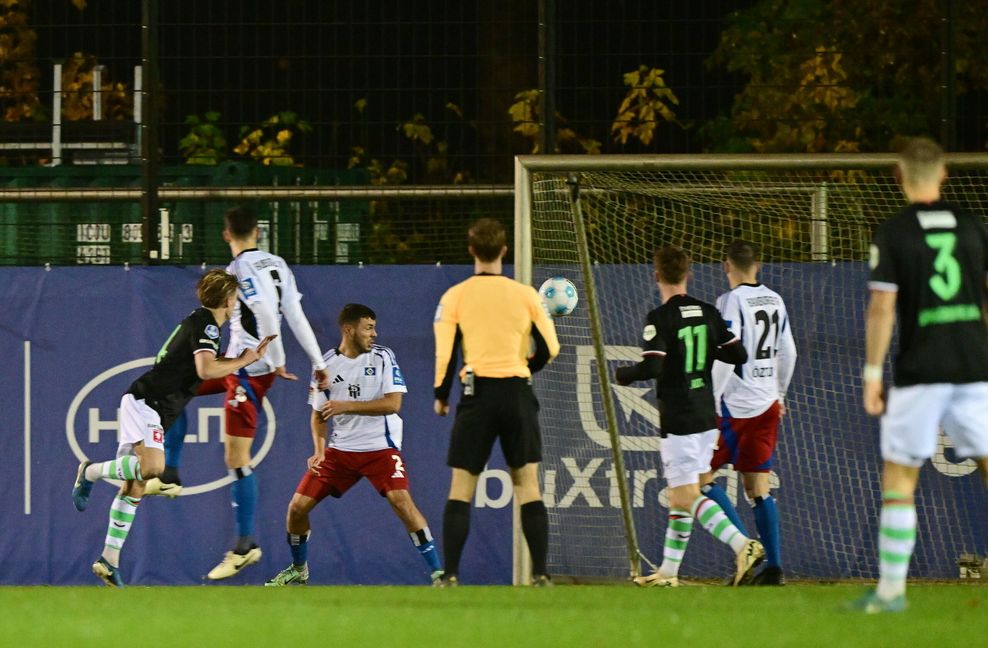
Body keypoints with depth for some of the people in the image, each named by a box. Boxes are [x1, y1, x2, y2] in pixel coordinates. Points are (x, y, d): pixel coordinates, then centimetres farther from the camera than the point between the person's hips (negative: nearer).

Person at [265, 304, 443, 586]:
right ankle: (298, 570, 25)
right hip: (340, 450, 3)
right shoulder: (326, 364, 2)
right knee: (297, 506, -1)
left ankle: (437, 571, -20)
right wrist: (319, 451, -7)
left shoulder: (383, 357, -5)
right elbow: (318, 414, 10)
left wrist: (346, 406, -22)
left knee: (401, 499, -26)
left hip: (381, 448, -3)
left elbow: (393, 403, -14)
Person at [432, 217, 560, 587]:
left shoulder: (454, 297, -1)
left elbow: (444, 353, -2)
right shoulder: (525, 295, 3)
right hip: (518, 393, 1)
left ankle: (450, 575, -4)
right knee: (528, 485, 6)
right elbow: (550, 348, 6)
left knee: (461, 487, 3)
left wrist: (441, 396, 13)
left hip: (477, 393, -1)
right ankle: (540, 574, -1)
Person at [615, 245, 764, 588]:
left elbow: (651, 367, -23)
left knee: (688, 497, -8)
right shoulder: (708, 313, 5)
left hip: (678, 422, -7)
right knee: (680, 496, 15)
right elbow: (738, 354, 6)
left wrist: (622, 375, -4)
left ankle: (743, 545, -25)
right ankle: (668, 571, 20)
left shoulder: (660, 319, -13)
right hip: (706, 418, 7)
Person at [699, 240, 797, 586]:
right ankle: (773, 566, 2)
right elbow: (788, 353, 17)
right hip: (766, 405, 7)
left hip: (735, 405, -7)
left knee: (701, 477, 2)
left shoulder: (731, 301, -11)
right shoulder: (775, 301, 10)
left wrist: (710, 403, -15)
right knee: (758, 487, 8)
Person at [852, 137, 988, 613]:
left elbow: (882, 309, -8)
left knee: (898, 480, 4)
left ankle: (891, 589, 3)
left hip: (920, 373, -3)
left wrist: (872, 374, -3)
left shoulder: (892, 233, -4)